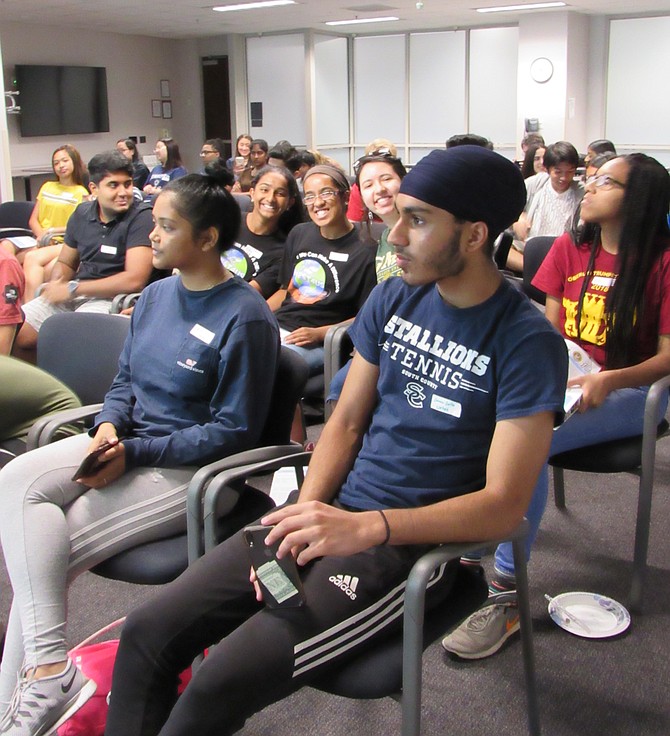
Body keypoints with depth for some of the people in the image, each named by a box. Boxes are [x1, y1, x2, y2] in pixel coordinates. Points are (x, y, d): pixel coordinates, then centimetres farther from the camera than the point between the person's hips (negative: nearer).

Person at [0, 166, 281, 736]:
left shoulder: (245, 317, -13)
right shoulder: (156, 295, 11)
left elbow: (233, 431, -13)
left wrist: (135, 453, -18)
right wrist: (109, 424, -5)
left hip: (190, 469, -7)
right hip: (127, 442, 7)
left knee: (49, 554, -20)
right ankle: (49, 670, -26)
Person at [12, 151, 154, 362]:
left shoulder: (141, 217, -10)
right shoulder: (82, 213, 10)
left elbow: (134, 280, -19)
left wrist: (73, 288, -14)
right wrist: (56, 284, -5)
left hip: (110, 297, -6)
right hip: (72, 295, 6)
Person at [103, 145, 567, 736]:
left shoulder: (527, 340, -13)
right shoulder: (393, 298, 6)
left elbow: (505, 504, -17)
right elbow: (347, 422, 10)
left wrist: (366, 527, -28)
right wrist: (305, 515, -8)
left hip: (416, 541, -6)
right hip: (335, 512, 6)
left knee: (219, 687, -22)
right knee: (147, 633, -5)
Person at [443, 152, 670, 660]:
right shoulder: (569, 250, 10)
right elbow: (549, 328, 12)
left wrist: (608, 379, -24)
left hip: (629, 393, -5)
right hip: (563, 382, 5)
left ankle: (507, 592, -23)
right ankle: (468, 555, -13)